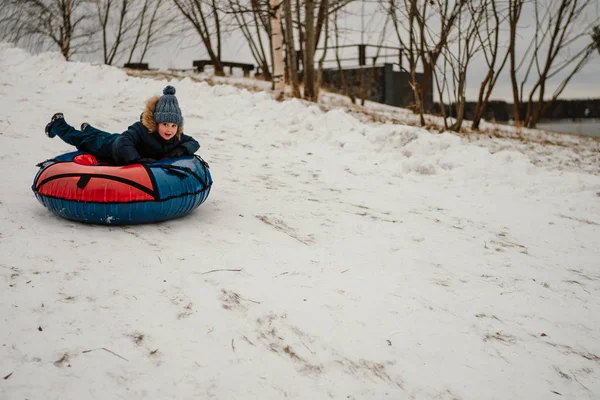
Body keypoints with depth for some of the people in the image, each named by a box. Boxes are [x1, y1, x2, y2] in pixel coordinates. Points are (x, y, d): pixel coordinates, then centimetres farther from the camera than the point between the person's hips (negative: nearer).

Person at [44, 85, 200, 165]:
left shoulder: (176, 137, -28)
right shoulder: (142, 129, -46)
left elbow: (194, 143, -17)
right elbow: (122, 143, -55)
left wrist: (182, 150, -37)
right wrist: (136, 159, -64)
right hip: (114, 144, -6)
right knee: (91, 141, 20)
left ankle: (88, 129, 68)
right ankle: (58, 124, 45)